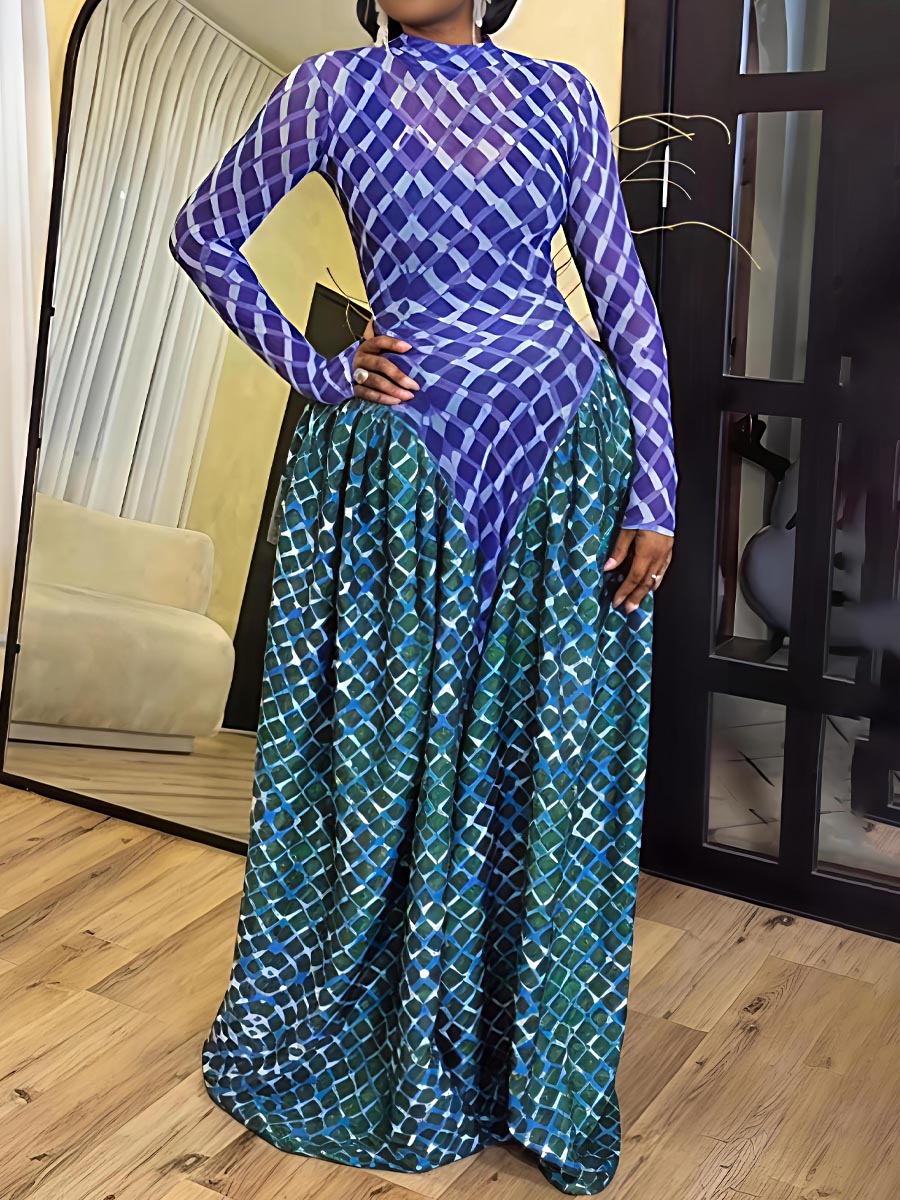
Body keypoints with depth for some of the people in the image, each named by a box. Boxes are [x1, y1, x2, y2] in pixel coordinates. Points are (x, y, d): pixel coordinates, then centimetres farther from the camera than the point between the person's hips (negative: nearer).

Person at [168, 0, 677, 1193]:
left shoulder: (563, 98, 7)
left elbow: (627, 302, 5)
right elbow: (203, 233, 12)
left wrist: (655, 495, -2)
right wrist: (314, 372, 2)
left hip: (567, 463, 2)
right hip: (403, 467, -1)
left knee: (554, 757, 7)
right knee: (396, 754, 9)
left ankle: (540, 1069, 27)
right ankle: (369, 1048, 32)